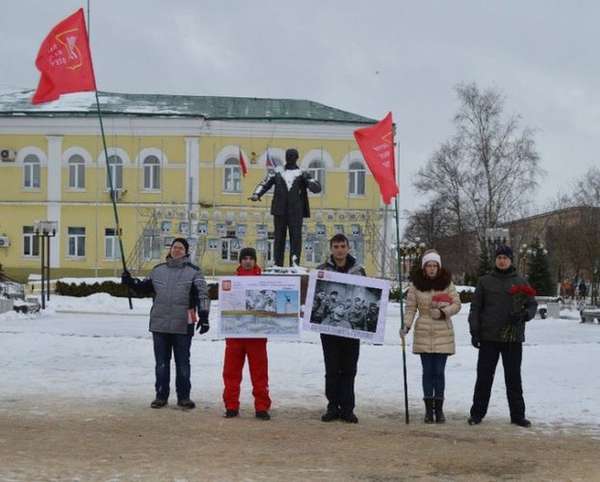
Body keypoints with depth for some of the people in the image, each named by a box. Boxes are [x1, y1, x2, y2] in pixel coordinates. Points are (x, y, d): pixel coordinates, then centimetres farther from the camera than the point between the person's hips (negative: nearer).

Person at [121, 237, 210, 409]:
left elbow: (202, 294, -5)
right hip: (159, 324, 3)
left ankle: (183, 396, 15)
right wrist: (130, 282, 5)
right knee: (161, 362, 8)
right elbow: (144, 287, 22)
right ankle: (161, 395, 17)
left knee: (182, 363, 5)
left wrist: (203, 316, -14)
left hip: (183, 325, -3)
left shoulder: (194, 271, 0)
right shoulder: (158, 270, 12)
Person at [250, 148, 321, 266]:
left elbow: (317, 188, 0)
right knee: (279, 238, 2)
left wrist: (310, 182, -24)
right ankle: (278, 265, 5)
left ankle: (294, 265, -10)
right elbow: (265, 184, 10)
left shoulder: (302, 174, 9)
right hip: (280, 211, 1)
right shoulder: (277, 172, 13)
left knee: (296, 237, -8)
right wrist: (257, 194, -10)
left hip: (296, 212, -1)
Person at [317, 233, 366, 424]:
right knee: (332, 370, 5)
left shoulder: (358, 270, 6)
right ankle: (333, 407, 14)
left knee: (349, 370, 5)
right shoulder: (322, 270, 3)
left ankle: (347, 408, 11)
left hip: (351, 327, 1)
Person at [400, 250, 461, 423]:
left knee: (439, 372, 2)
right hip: (423, 333, 0)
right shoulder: (416, 284, 0)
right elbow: (410, 307, 0)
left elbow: (456, 304, 2)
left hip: (443, 333, 0)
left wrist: (443, 312, -15)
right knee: (428, 372, 4)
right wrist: (406, 325, -14)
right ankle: (428, 409, 10)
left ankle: (439, 408, 11)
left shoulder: (447, 282, 0)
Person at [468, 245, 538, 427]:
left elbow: (533, 304, 9)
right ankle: (477, 413, 12)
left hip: (513, 338, 0)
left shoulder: (520, 282, 6)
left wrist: (524, 314, -13)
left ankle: (517, 414, 14)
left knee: (514, 378, 6)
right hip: (489, 337, 0)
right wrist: (474, 332, -3)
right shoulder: (485, 281, 4)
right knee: (484, 376, 3)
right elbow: (475, 308, 5)